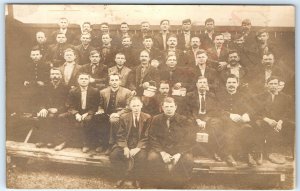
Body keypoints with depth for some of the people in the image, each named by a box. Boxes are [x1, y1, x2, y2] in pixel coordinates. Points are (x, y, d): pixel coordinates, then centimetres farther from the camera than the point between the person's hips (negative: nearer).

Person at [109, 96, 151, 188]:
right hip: (126, 144, 2)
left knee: (141, 157, -34)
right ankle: (123, 176, 1)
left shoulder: (147, 118, -5)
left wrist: (137, 148, -20)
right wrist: (125, 148, -17)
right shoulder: (124, 118, 0)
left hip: (140, 145, -2)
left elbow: (146, 137, -6)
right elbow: (120, 136, 1)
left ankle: (137, 180, -8)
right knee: (113, 155, -23)